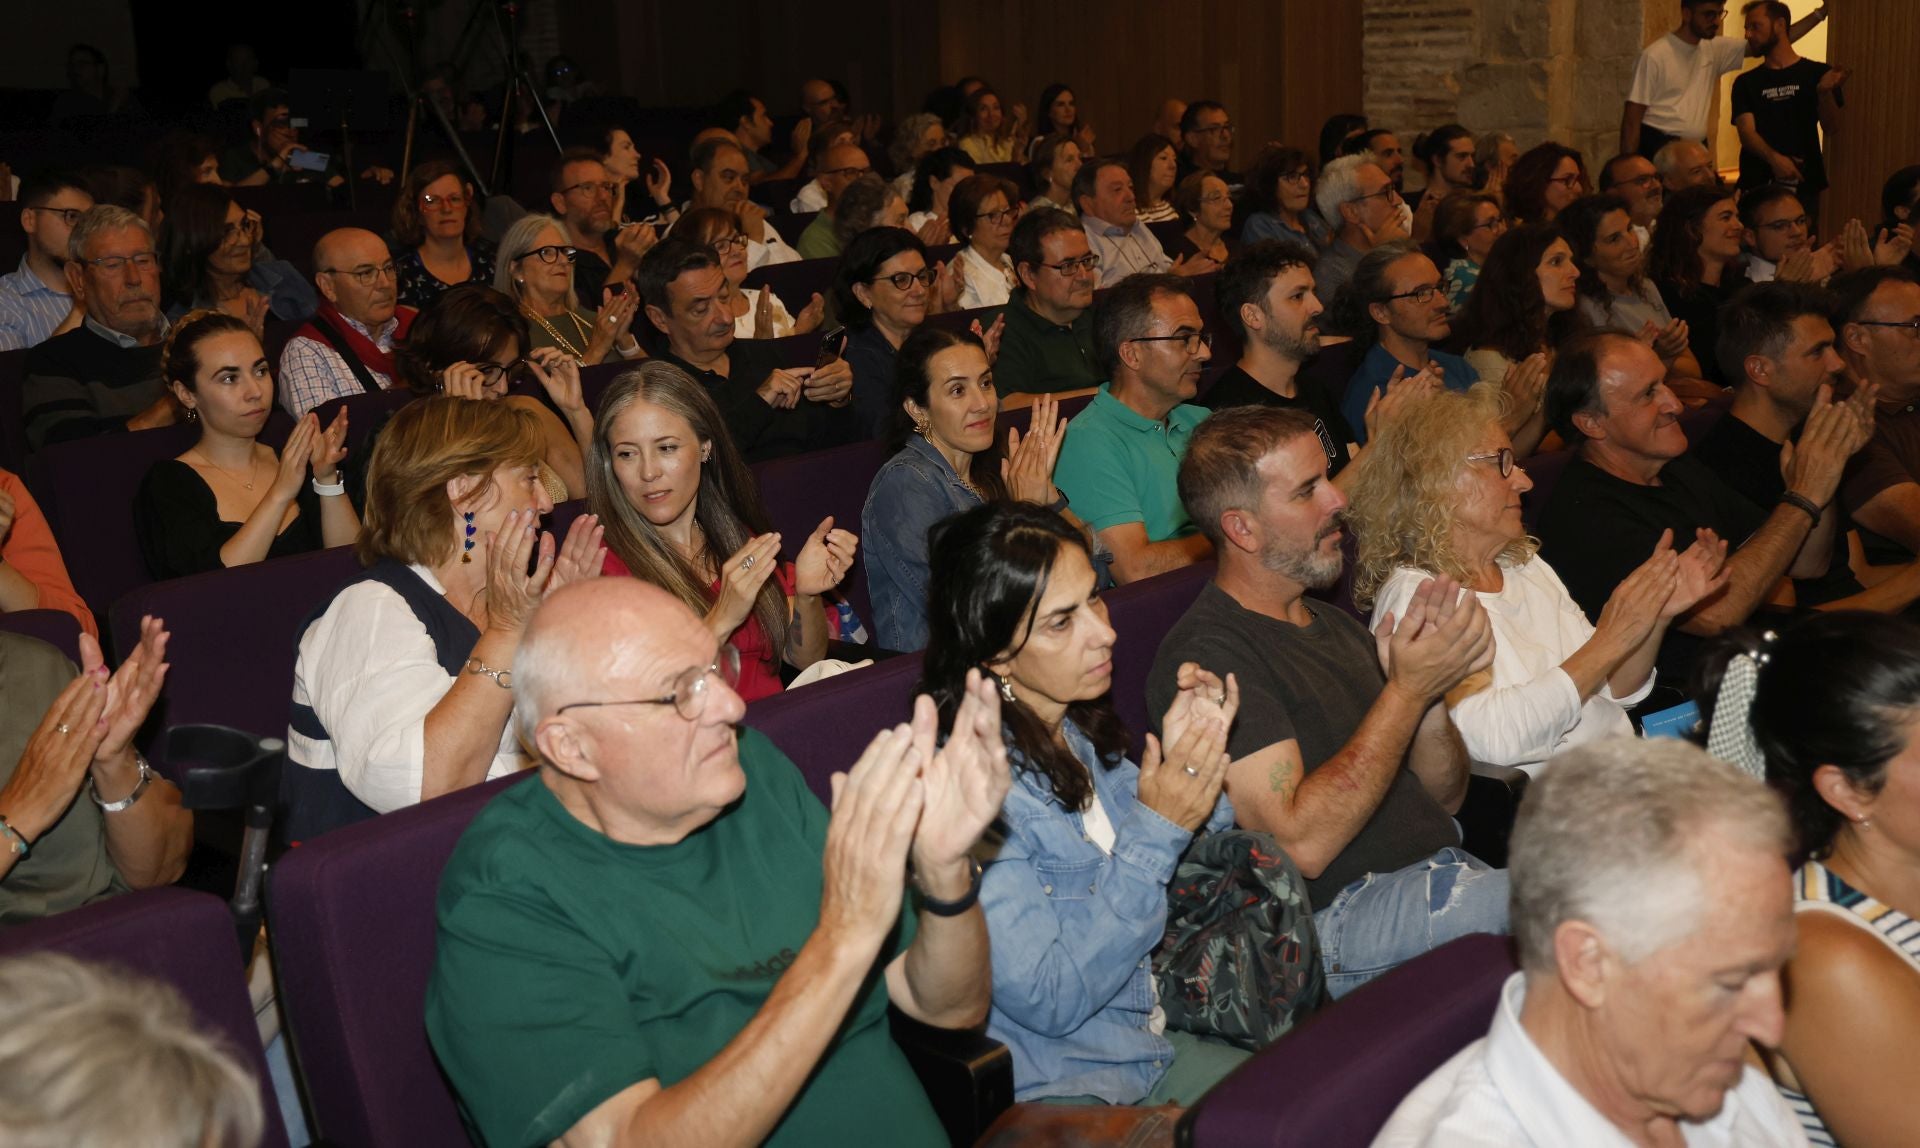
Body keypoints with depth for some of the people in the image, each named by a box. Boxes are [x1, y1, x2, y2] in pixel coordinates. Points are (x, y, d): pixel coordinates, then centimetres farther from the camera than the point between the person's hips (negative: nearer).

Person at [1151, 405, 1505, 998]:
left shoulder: (1336, 625, 19)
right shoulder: (1208, 654, -10)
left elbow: (1443, 797, 17)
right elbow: (1301, 843, -20)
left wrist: (1434, 689, -5)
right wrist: (1408, 690, -18)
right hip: (1337, 921, -8)